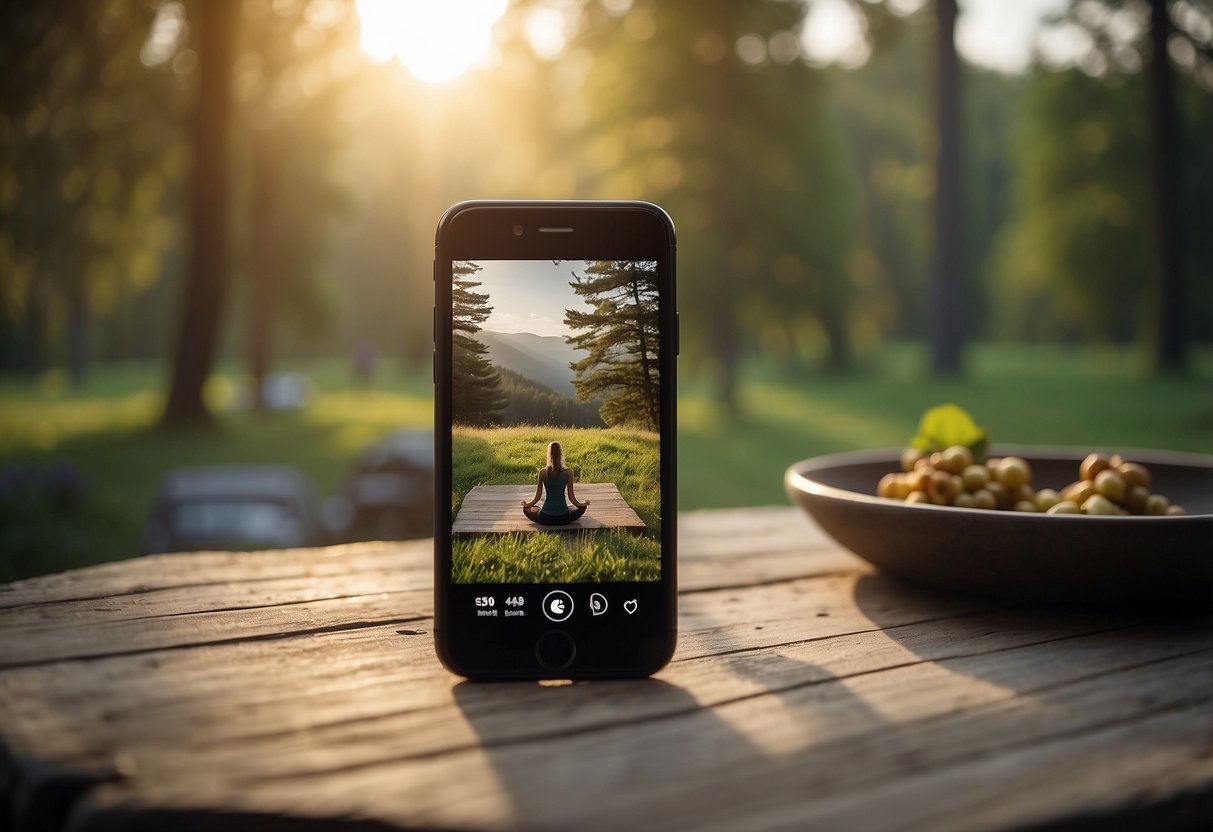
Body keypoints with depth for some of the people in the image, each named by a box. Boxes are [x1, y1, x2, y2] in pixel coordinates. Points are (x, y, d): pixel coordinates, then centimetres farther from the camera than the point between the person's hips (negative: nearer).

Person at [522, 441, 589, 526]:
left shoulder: (542, 472, -7)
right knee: (582, 507, 32)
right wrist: (584, 504, 16)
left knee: (526, 509, 31)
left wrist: (526, 504, 19)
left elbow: (537, 497, 0)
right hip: (564, 519, 0)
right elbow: (571, 497, -3)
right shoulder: (568, 472, -9)